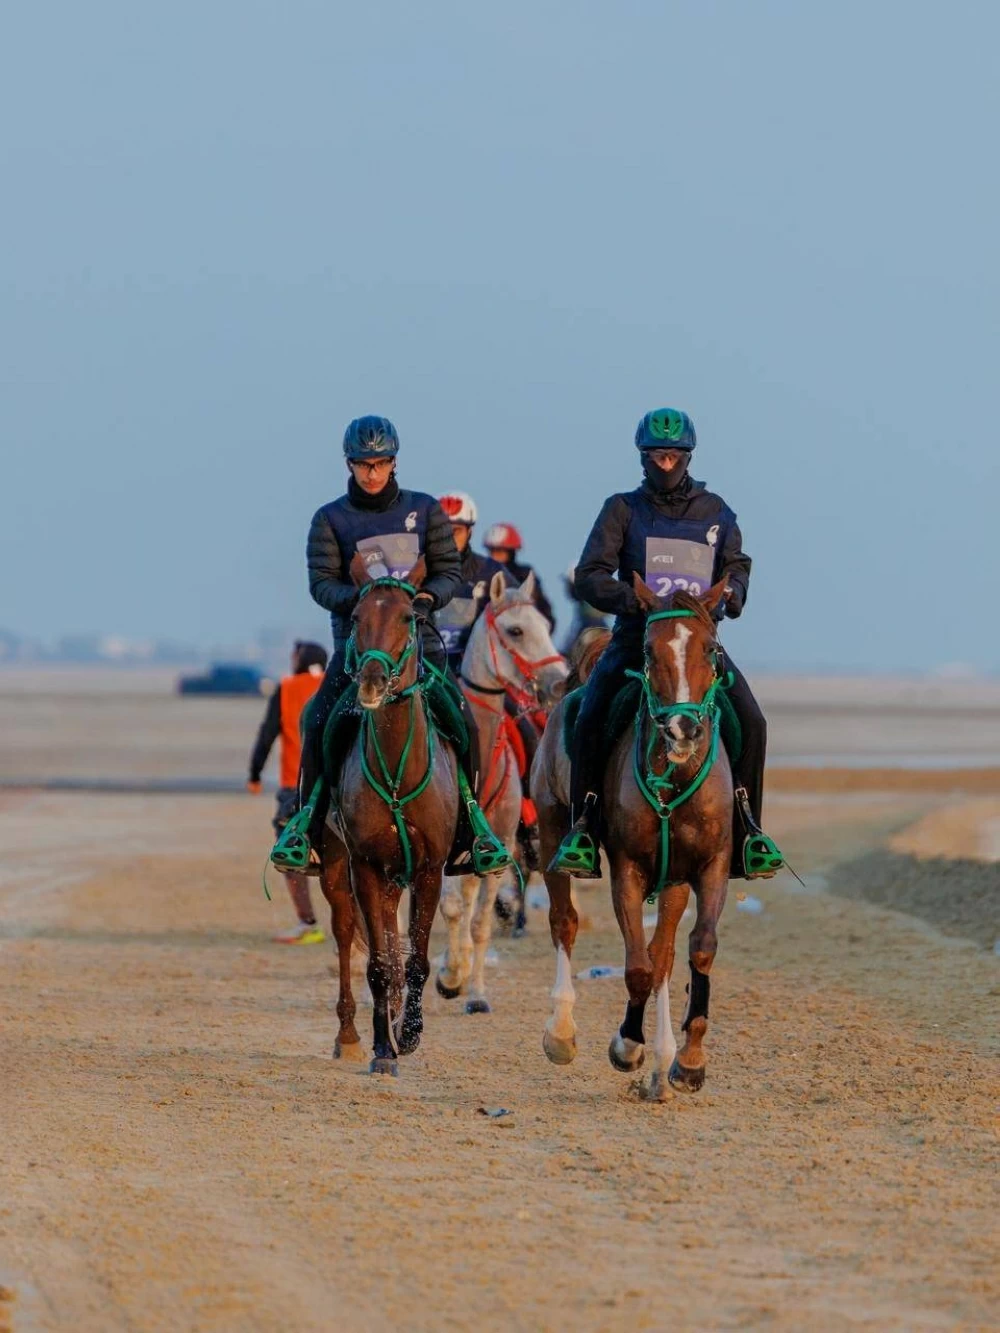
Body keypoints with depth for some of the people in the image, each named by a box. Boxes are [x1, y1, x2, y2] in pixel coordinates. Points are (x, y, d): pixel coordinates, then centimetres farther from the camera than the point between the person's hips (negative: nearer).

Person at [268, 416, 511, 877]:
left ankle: (468, 828, 0)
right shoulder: (330, 520, 5)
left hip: (418, 635, 1)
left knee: (464, 724, -13)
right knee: (319, 723, -18)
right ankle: (306, 828, -5)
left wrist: (428, 596, -15)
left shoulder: (424, 511, 9)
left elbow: (450, 572, 7)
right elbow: (321, 582, -4)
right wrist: (358, 598, -23)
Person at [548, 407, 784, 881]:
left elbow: (735, 565, 14)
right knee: (589, 721, -24)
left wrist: (732, 592, -11)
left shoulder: (715, 512, 11)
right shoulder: (623, 509, 4)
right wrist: (630, 598, -24)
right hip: (635, 635, -2)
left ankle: (746, 829, -4)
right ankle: (583, 828, -14)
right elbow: (590, 575, -4)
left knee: (751, 723, -17)